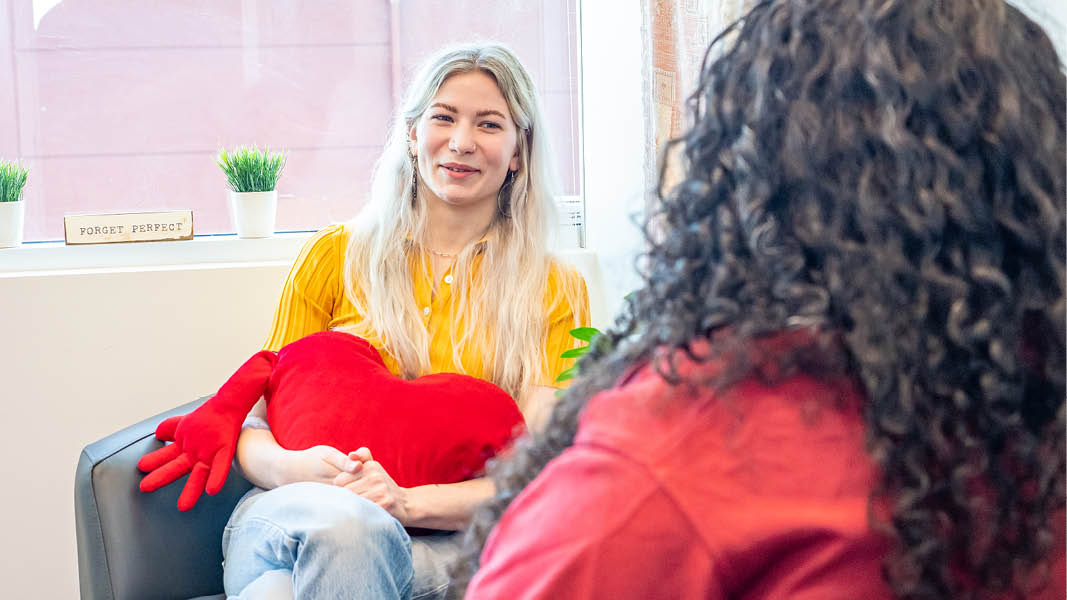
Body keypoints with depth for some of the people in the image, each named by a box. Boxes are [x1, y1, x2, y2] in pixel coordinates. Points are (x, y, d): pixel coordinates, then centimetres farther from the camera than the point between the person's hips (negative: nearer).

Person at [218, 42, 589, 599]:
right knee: (342, 519, -38)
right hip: (298, 510, 1)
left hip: (445, 539, -1)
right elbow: (256, 426, 10)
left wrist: (410, 502, -19)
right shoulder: (337, 255, 12)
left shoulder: (555, 290, 10)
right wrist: (291, 469, -15)